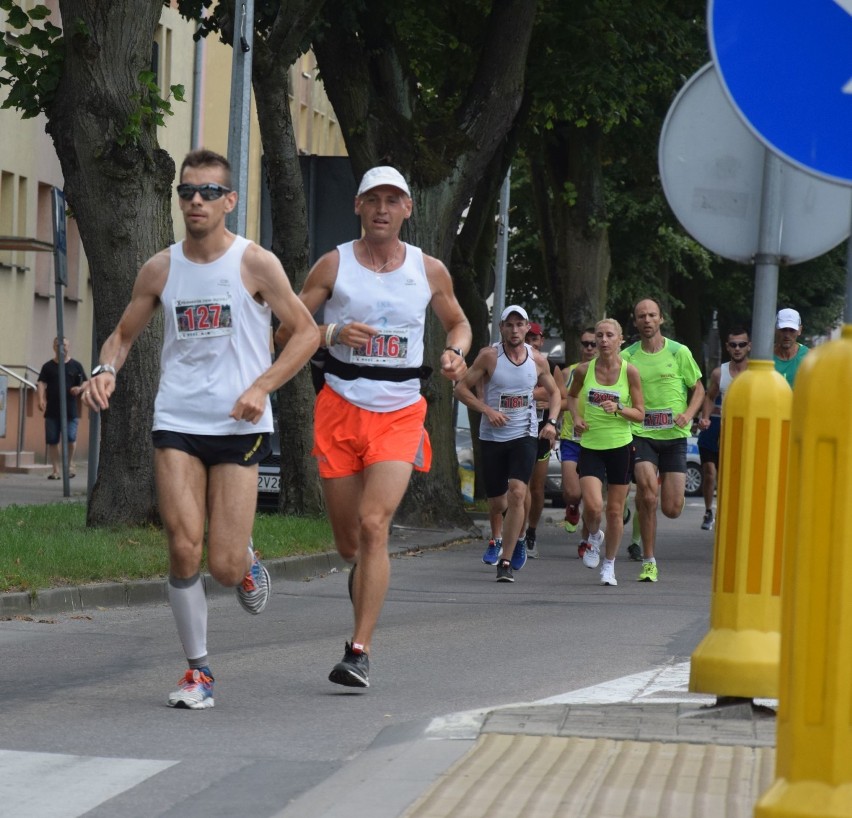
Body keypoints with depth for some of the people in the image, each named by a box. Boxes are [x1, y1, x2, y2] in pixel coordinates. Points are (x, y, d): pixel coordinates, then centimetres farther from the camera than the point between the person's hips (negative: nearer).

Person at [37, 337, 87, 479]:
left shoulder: (76, 366, 8)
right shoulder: (48, 366, 9)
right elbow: (41, 383, -1)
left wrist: (80, 388, -14)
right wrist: (41, 399, -18)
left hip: (70, 410, -1)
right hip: (52, 411, 1)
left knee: (70, 438, -10)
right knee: (52, 441, 0)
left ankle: (69, 464, 15)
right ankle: (56, 470, 8)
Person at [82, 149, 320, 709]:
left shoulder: (255, 264, -4)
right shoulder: (160, 270, 6)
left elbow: (307, 332, -1)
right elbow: (123, 335, 17)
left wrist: (262, 386, -14)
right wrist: (107, 370, -6)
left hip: (239, 428, -2)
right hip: (177, 425, 2)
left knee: (225, 568, -6)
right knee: (184, 549, -12)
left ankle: (246, 562, 33)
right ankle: (198, 670, 3)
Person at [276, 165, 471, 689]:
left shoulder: (430, 271, 5)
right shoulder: (333, 266, 1)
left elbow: (458, 322, 22)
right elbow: (287, 334, 1)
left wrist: (456, 353, 0)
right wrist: (332, 334, -17)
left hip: (400, 414, -1)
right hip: (341, 408, 1)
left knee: (374, 524, -18)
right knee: (348, 541, 6)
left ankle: (360, 652, -19)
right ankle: (366, 570, 44)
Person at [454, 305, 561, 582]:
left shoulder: (538, 360, 3)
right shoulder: (489, 356, -6)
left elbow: (554, 392, 18)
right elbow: (461, 388, -4)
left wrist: (551, 421, 1)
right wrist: (487, 410, -17)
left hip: (525, 436, 0)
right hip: (492, 436, 0)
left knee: (517, 493, -18)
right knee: (496, 501, 5)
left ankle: (507, 562, -14)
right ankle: (499, 539, 42)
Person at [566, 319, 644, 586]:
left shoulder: (629, 371, -6)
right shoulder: (584, 370, -2)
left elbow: (640, 413, -1)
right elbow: (572, 396, 18)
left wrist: (618, 409, -19)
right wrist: (576, 416, 0)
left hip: (621, 446, 0)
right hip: (590, 446, 0)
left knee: (615, 510, 6)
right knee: (592, 505, -16)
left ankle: (609, 565, 24)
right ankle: (593, 537, 19)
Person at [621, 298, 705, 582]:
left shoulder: (679, 352, 2)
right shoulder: (627, 357, 3)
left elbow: (698, 389, 11)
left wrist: (688, 414, -7)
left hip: (674, 435, 1)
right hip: (641, 434, 0)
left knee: (672, 509, -3)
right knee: (647, 489, -24)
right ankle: (648, 561, -12)